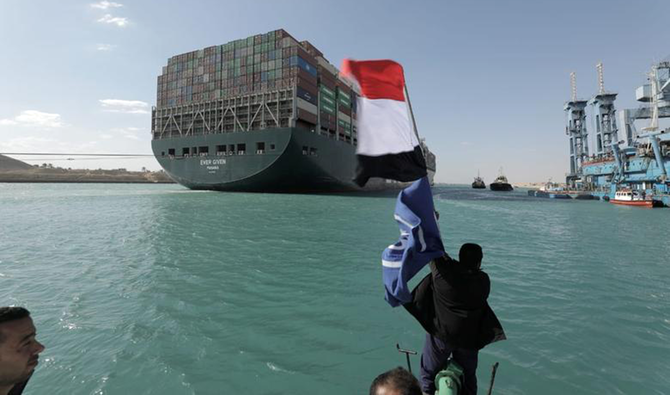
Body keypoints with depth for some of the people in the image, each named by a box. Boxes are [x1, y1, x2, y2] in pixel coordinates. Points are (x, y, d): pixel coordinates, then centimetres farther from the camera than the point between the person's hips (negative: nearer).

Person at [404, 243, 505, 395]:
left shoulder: (443, 272, -21)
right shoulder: (484, 280, -10)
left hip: (441, 333, -2)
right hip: (468, 338, 3)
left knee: (429, 373, 15)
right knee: (468, 376, 23)